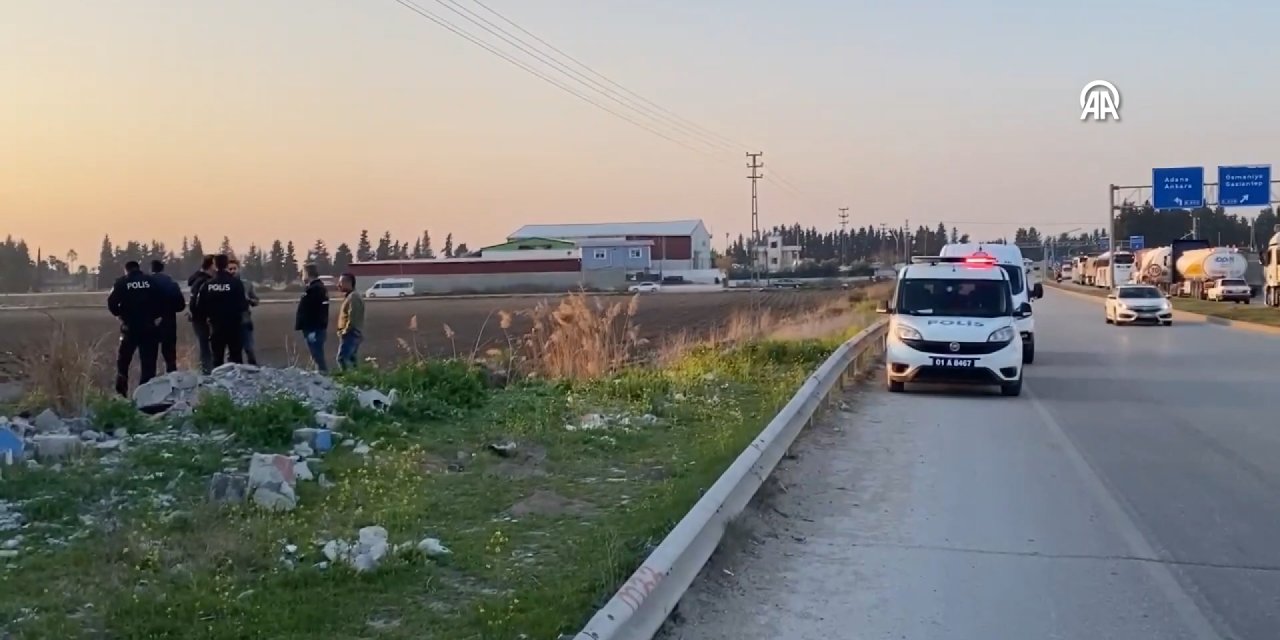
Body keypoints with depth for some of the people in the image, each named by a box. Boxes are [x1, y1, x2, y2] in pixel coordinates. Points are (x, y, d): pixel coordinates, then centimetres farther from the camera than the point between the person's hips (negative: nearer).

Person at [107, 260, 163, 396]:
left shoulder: (121, 282, 1)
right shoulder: (150, 281, 3)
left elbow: (111, 303, -8)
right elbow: (161, 301, -3)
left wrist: (120, 314, 8)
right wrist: (155, 316, 7)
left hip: (129, 326, -1)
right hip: (148, 326, 1)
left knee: (123, 359, 10)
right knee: (148, 360, 5)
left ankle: (121, 390, 3)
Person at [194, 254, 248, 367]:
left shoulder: (208, 284, -3)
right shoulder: (236, 282, -13)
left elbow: (201, 307, 1)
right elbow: (242, 305, -12)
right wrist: (247, 302, 9)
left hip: (216, 326, 3)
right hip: (233, 325, -3)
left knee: (217, 358, 10)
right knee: (235, 357, 4)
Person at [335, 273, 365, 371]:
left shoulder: (353, 297, -16)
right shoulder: (349, 296, 18)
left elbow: (352, 319, -23)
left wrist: (345, 331, -15)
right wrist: (342, 331, 14)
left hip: (351, 334, -11)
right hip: (350, 334, 11)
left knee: (342, 359, -16)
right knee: (350, 359, 12)